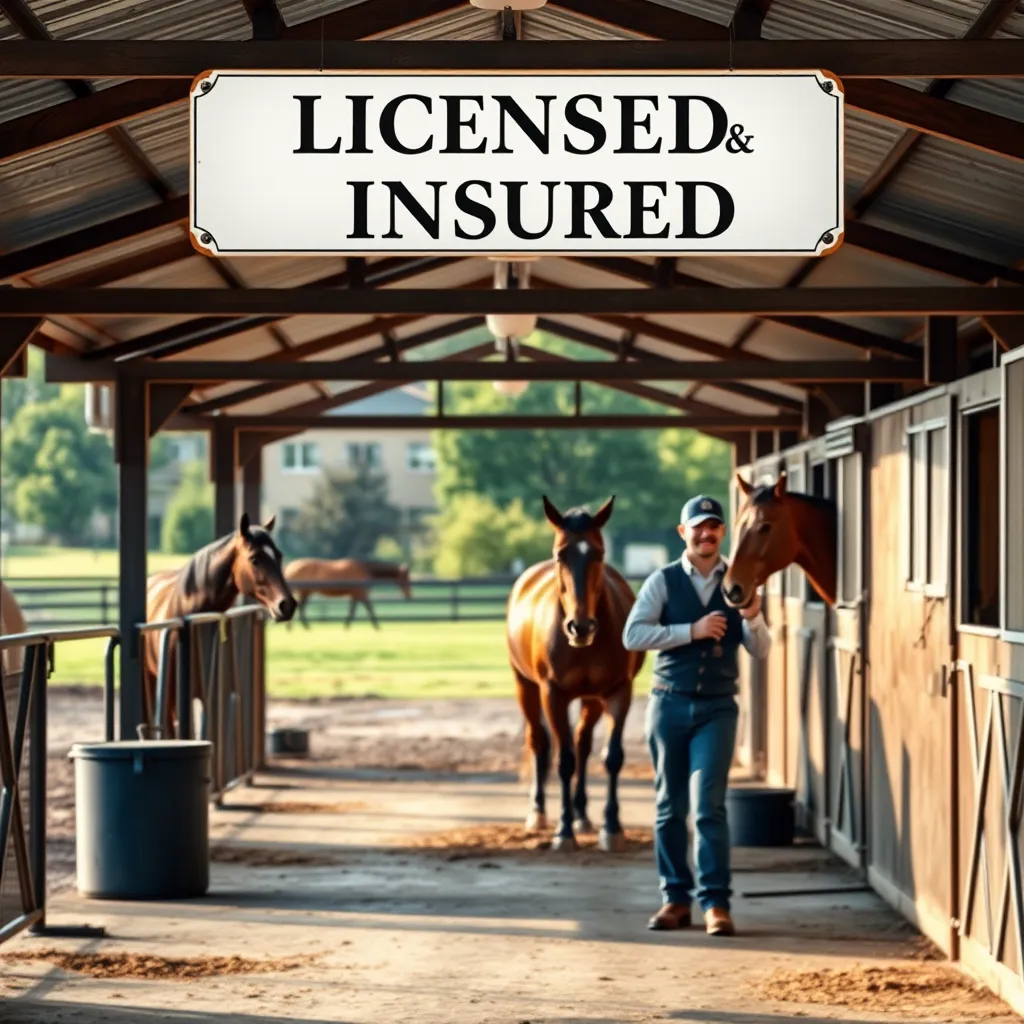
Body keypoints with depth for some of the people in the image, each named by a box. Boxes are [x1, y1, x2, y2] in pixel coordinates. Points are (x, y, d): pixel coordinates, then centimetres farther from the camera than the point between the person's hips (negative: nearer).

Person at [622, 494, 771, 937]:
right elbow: (633, 635, -12)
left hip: (716, 708, -1)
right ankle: (676, 898, 16)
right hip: (670, 703, 1)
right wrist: (692, 631, -19)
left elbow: (760, 649, 4)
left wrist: (753, 618, -17)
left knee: (709, 804, -10)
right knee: (669, 806, 7)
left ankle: (716, 902, -7)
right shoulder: (663, 581, 0)